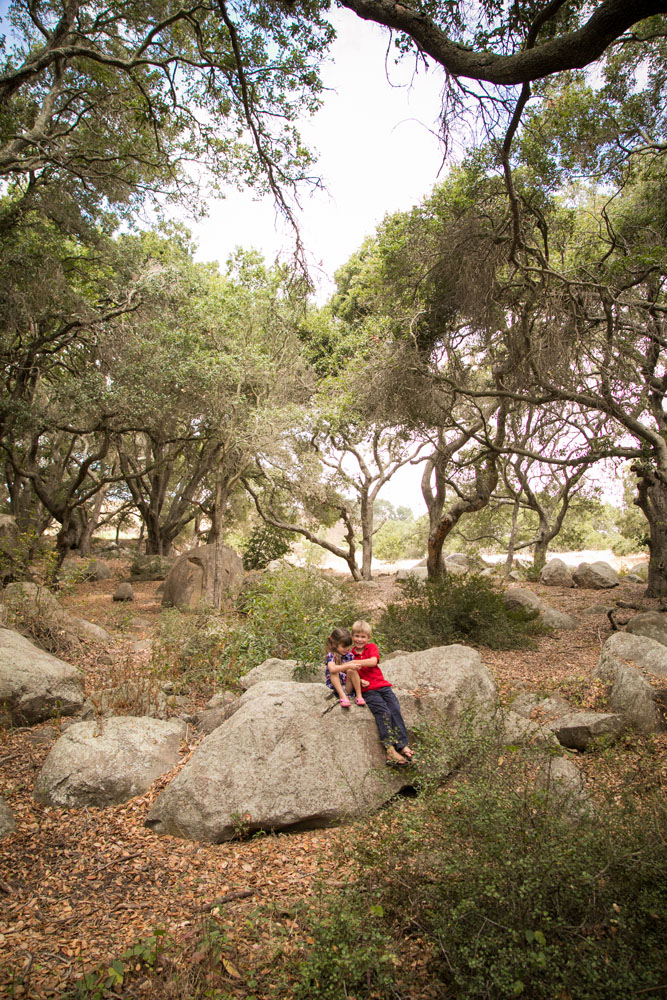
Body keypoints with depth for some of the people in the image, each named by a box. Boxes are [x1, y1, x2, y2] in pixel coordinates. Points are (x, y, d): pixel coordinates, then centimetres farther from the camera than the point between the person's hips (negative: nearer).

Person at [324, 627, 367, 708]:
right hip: (335, 686, -3)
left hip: (348, 686, 3)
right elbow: (332, 669, -34)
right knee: (333, 672, -28)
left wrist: (361, 680, -14)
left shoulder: (349, 655, 2)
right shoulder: (331, 655, -12)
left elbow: (354, 672, 6)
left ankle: (359, 695, -20)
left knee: (351, 671, -23)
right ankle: (343, 696, -31)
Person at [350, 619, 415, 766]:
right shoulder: (350, 654, 8)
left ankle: (403, 745, -16)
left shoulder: (372, 647, 8)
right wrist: (359, 681, -13)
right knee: (383, 713, -22)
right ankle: (390, 750, -26)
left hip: (382, 685, 2)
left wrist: (356, 662, -22)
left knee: (395, 711, -17)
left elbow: (373, 661, -13)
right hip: (367, 690, -2)